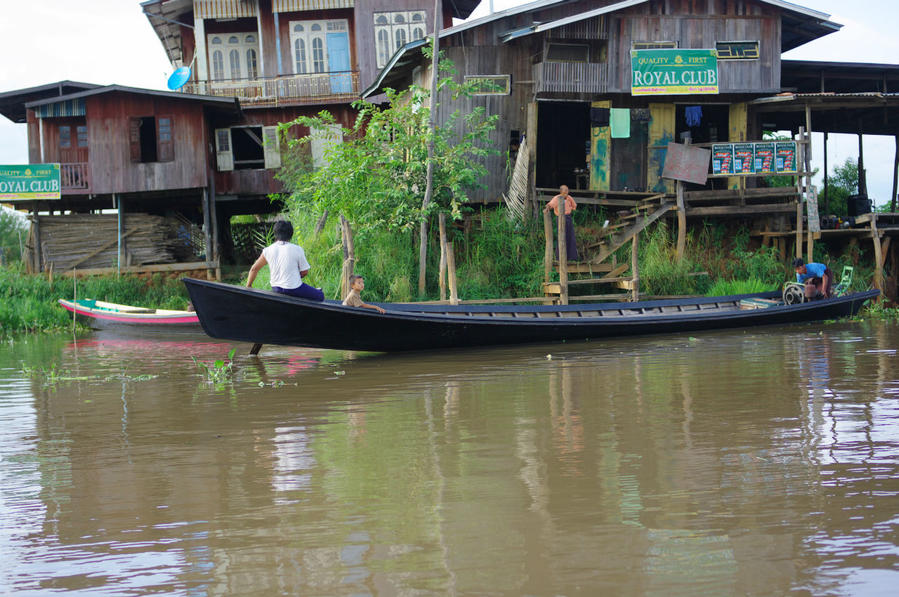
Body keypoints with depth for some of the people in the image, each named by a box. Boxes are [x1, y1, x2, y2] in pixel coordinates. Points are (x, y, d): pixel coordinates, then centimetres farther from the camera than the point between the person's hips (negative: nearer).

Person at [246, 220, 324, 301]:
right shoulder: (297, 249, -13)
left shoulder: (268, 251, -3)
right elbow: (305, 272, -7)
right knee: (320, 296, 16)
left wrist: (248, 286, 19)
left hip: (276, 288, 5)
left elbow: (254, 269, 5)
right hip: (293, 289, -5)